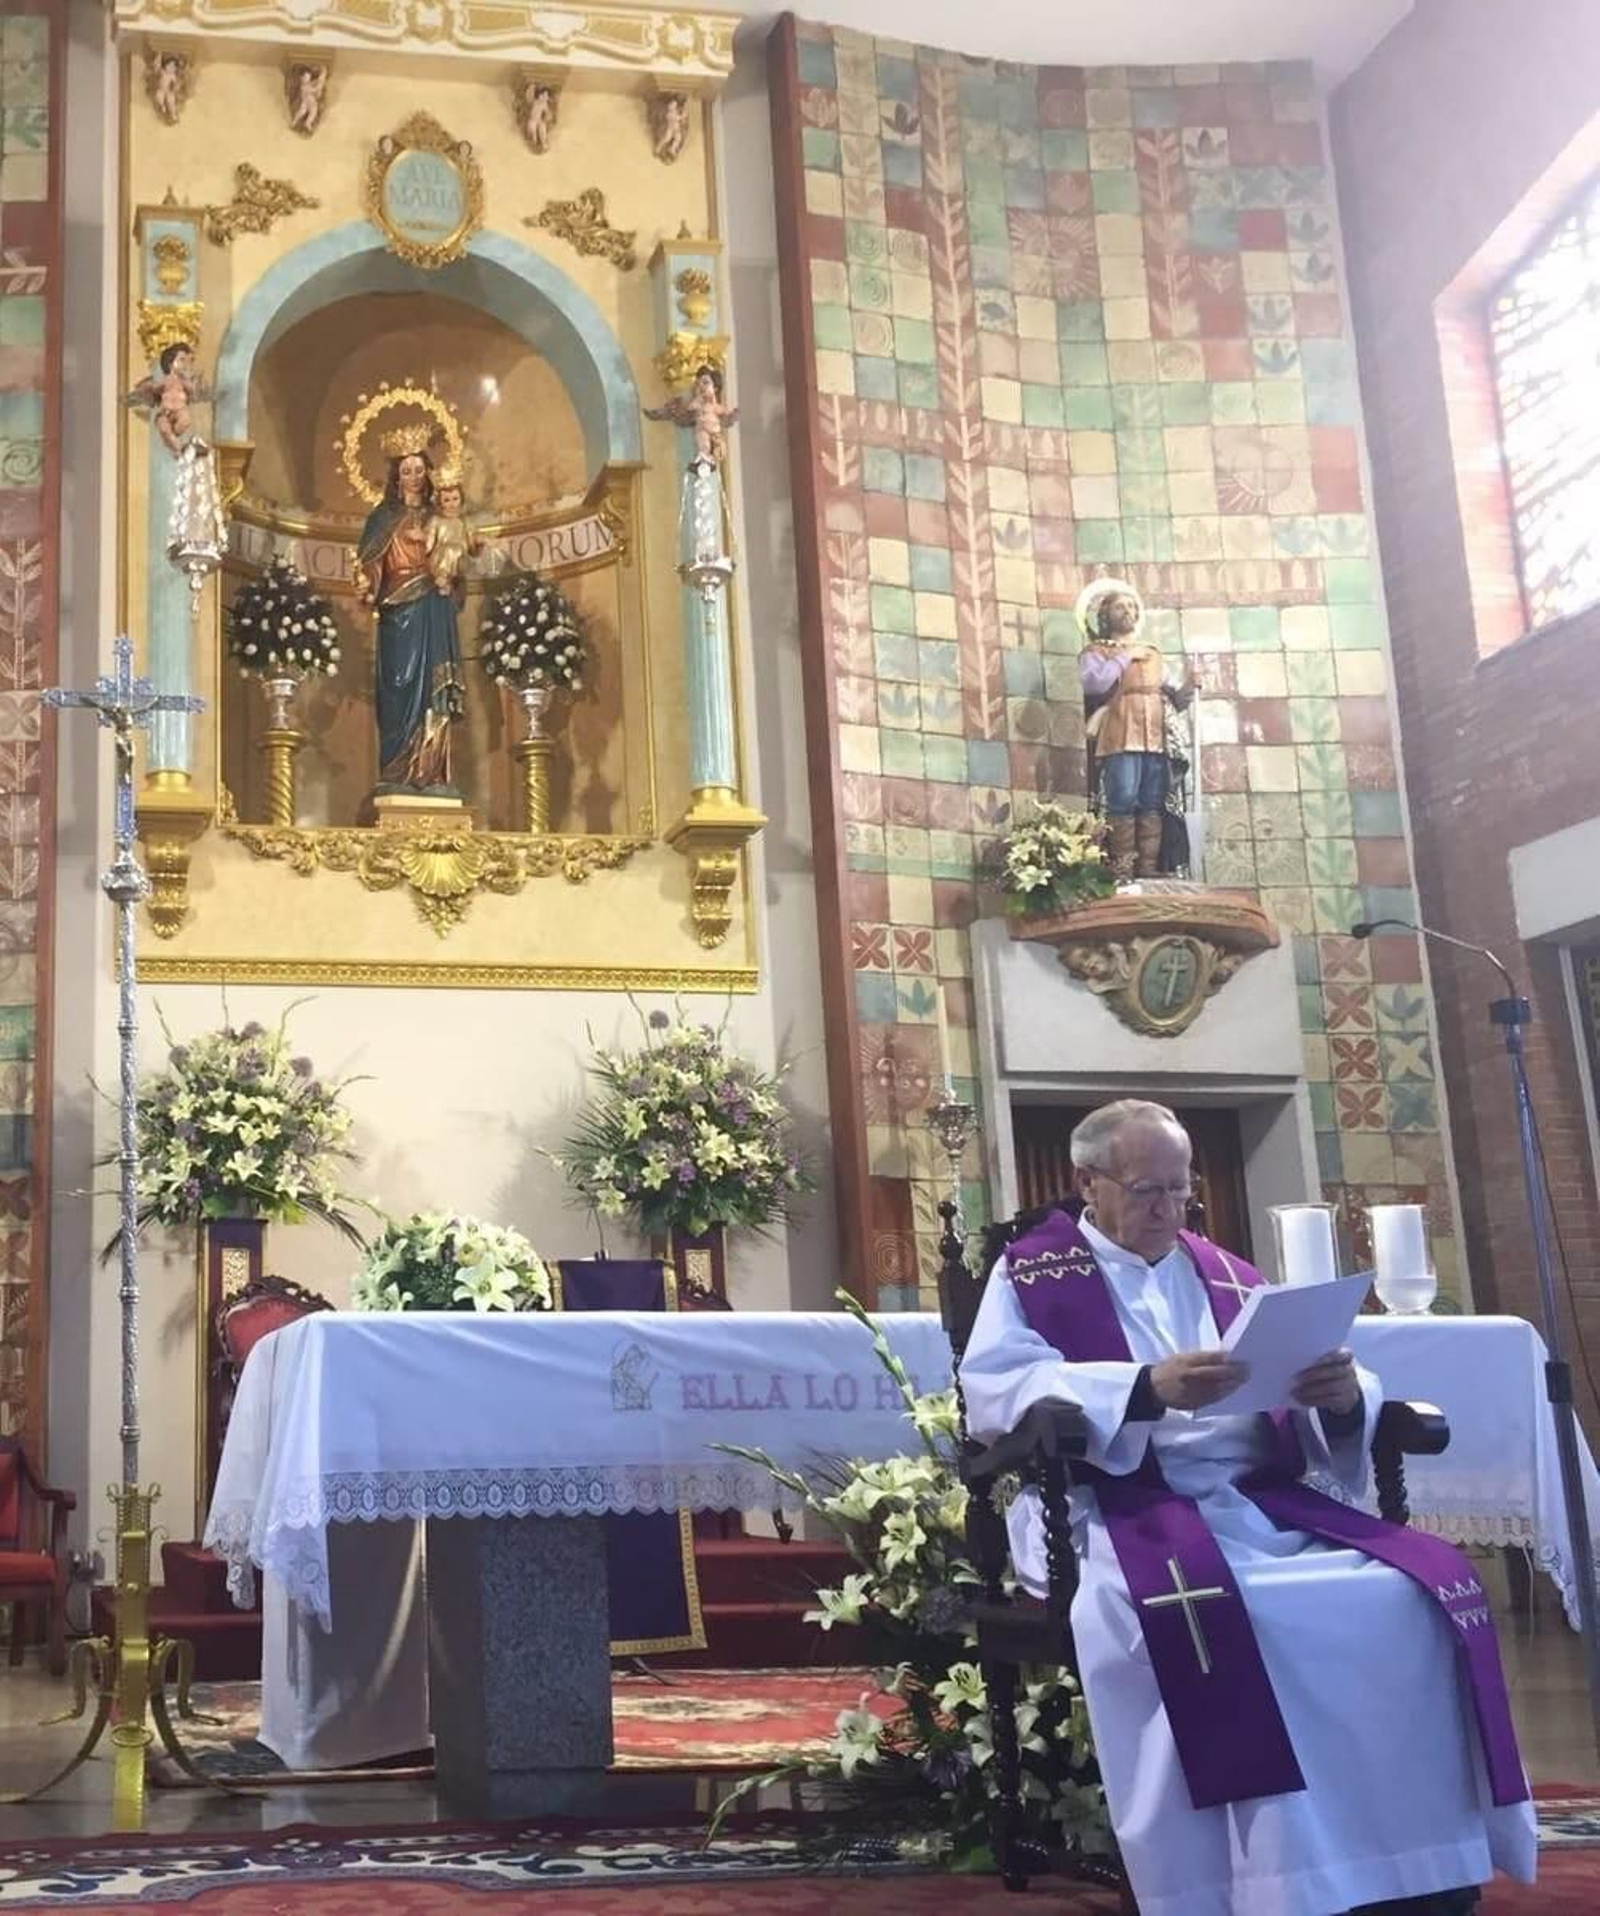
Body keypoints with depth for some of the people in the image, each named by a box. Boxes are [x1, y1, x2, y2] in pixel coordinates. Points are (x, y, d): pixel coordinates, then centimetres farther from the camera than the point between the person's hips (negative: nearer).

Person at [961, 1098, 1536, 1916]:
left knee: (1428, 1588, -19)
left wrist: (1344, 1393, -9)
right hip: (1121, 1508, -5)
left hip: (1261, 1503, 5)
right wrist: (1145, 1388, -22)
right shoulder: (1033, 1270, 10)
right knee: (1192, 1610, -39)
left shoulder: (1225, 1275, 24)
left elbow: (1320, 1406, 18)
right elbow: (994, 1390, -9)